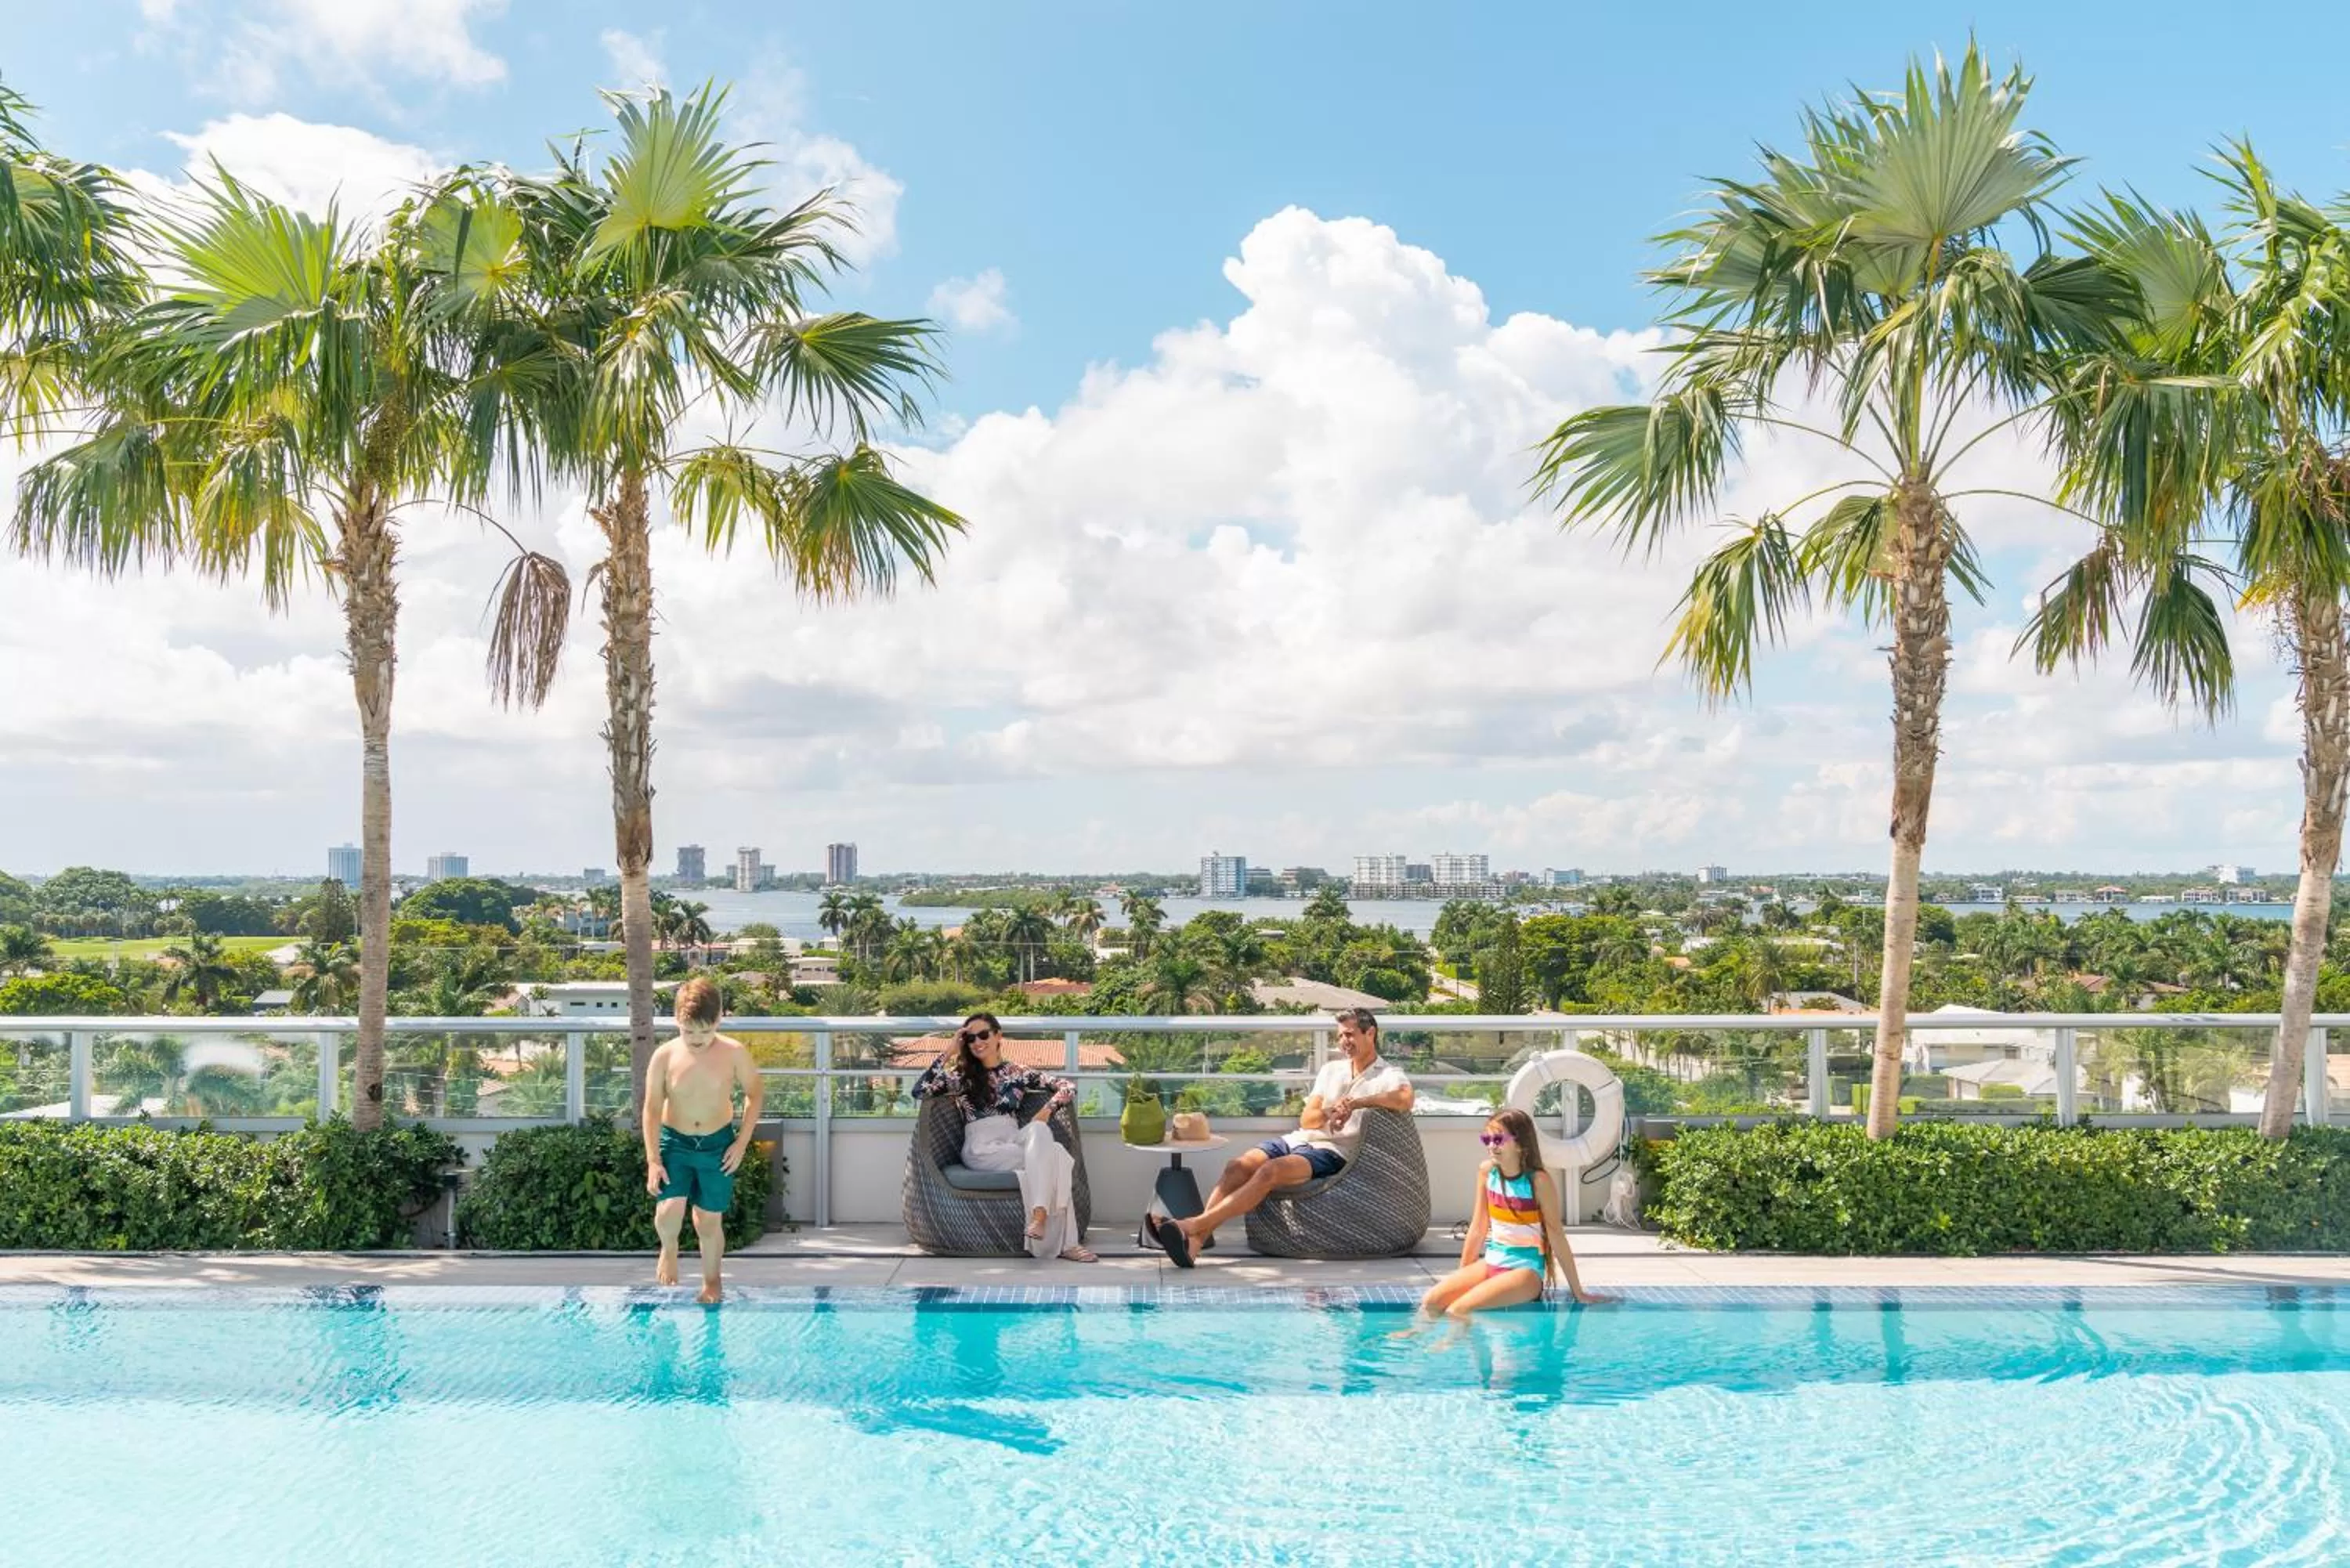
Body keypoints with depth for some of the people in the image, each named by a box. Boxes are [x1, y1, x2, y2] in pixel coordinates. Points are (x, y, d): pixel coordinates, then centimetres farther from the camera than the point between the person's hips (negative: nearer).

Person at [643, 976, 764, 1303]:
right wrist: (653, 1161, -11)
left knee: (709, 1221, 8)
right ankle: (669, 1248, 16)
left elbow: (755, 1094, 1)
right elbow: (652, 1109, -7)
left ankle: (711, 1281, 31)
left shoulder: (734, 1053, -13)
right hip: (674, 1142, 0)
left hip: (717, 1145, 0)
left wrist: (742, 1142, -5)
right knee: (669, 1211, -18)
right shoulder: (665, 1055, -12)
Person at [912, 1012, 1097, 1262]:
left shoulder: (1019, 1074, 18)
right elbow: (919, 1091, -1)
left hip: (1016, 1143, 3)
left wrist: (1048, 1108, -7)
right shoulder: (961, 1076, 15)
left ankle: (1040, 1216, -46)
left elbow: (1068, 1087, 12)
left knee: (1040, 1131, -35)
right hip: (981, 1150, -3)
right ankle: (1064, 1242, -40)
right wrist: (950, 1053, 1)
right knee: (1052, 1155, -30)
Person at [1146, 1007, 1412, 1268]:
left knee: (1270, 1171, -32)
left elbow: (1405, 1100, -19)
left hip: (1334, 1151, -6)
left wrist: (1356, 1103, -17)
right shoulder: (1331, 1069, 24)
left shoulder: (1389, 1075, 6)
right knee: (1237, 1165, -22)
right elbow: (1306, 1119, 14)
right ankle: (1199, 1237, -35)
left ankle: (1195, 1225, -41)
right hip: (1299, 1139, 6)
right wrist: (1329, 1113, -9)